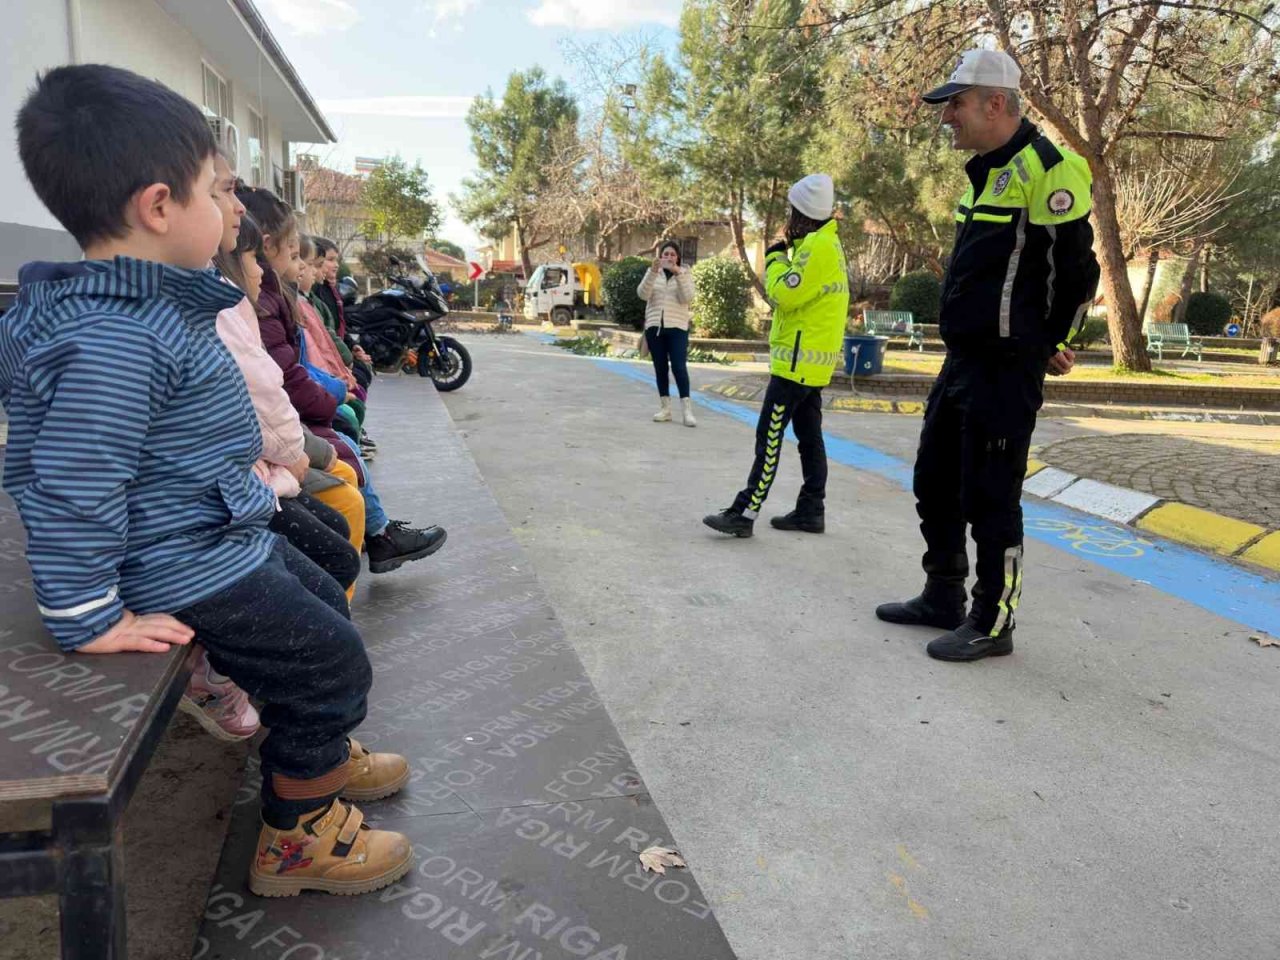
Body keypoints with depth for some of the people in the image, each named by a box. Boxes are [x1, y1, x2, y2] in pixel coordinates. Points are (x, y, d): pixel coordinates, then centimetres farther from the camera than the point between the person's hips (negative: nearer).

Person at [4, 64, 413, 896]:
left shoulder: (143, 307, 5)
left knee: (325, 608, 24)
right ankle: (296, 839, 21)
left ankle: (324, 757, 46)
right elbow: (73, 485, -28)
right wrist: (90, 619, -21)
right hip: (190, 572, -11)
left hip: (229, 538, 11)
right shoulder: (112, 339, -28)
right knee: (330, 663, -1)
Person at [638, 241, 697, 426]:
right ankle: (665, 408, 10)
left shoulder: (684, 273, 6)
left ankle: (686, 410, -9)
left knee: (679, 367, -11)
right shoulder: (653, 272, 10)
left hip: (677, 327, -2)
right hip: (654, 326, 2)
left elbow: (687, 298, -9)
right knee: (660, 368, 4)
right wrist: (653, 272, -19)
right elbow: (643, 294, -6)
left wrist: (678, 274, -19)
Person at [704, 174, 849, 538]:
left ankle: (745, 512, -10)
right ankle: (811, 510, 17)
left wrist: (775, 259, -6)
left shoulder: (818, 246, -16)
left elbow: (785, 295, -19)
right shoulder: (824, 243, 17)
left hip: (800, 358, -11)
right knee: (809, 435, 11)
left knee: (769, 437, -11)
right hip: (811, 358, 11)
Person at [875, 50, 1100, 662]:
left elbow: (1077, 270, -14)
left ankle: (992, 624, 14)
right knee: (935, 484, 15)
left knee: (990, 499, -2)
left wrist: (1046, 349, -3)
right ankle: (943, 599, 30)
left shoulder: (1046, 169, -14)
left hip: (1005, 370, -10)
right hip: (962, 360, 10)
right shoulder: (986, 172, 16)